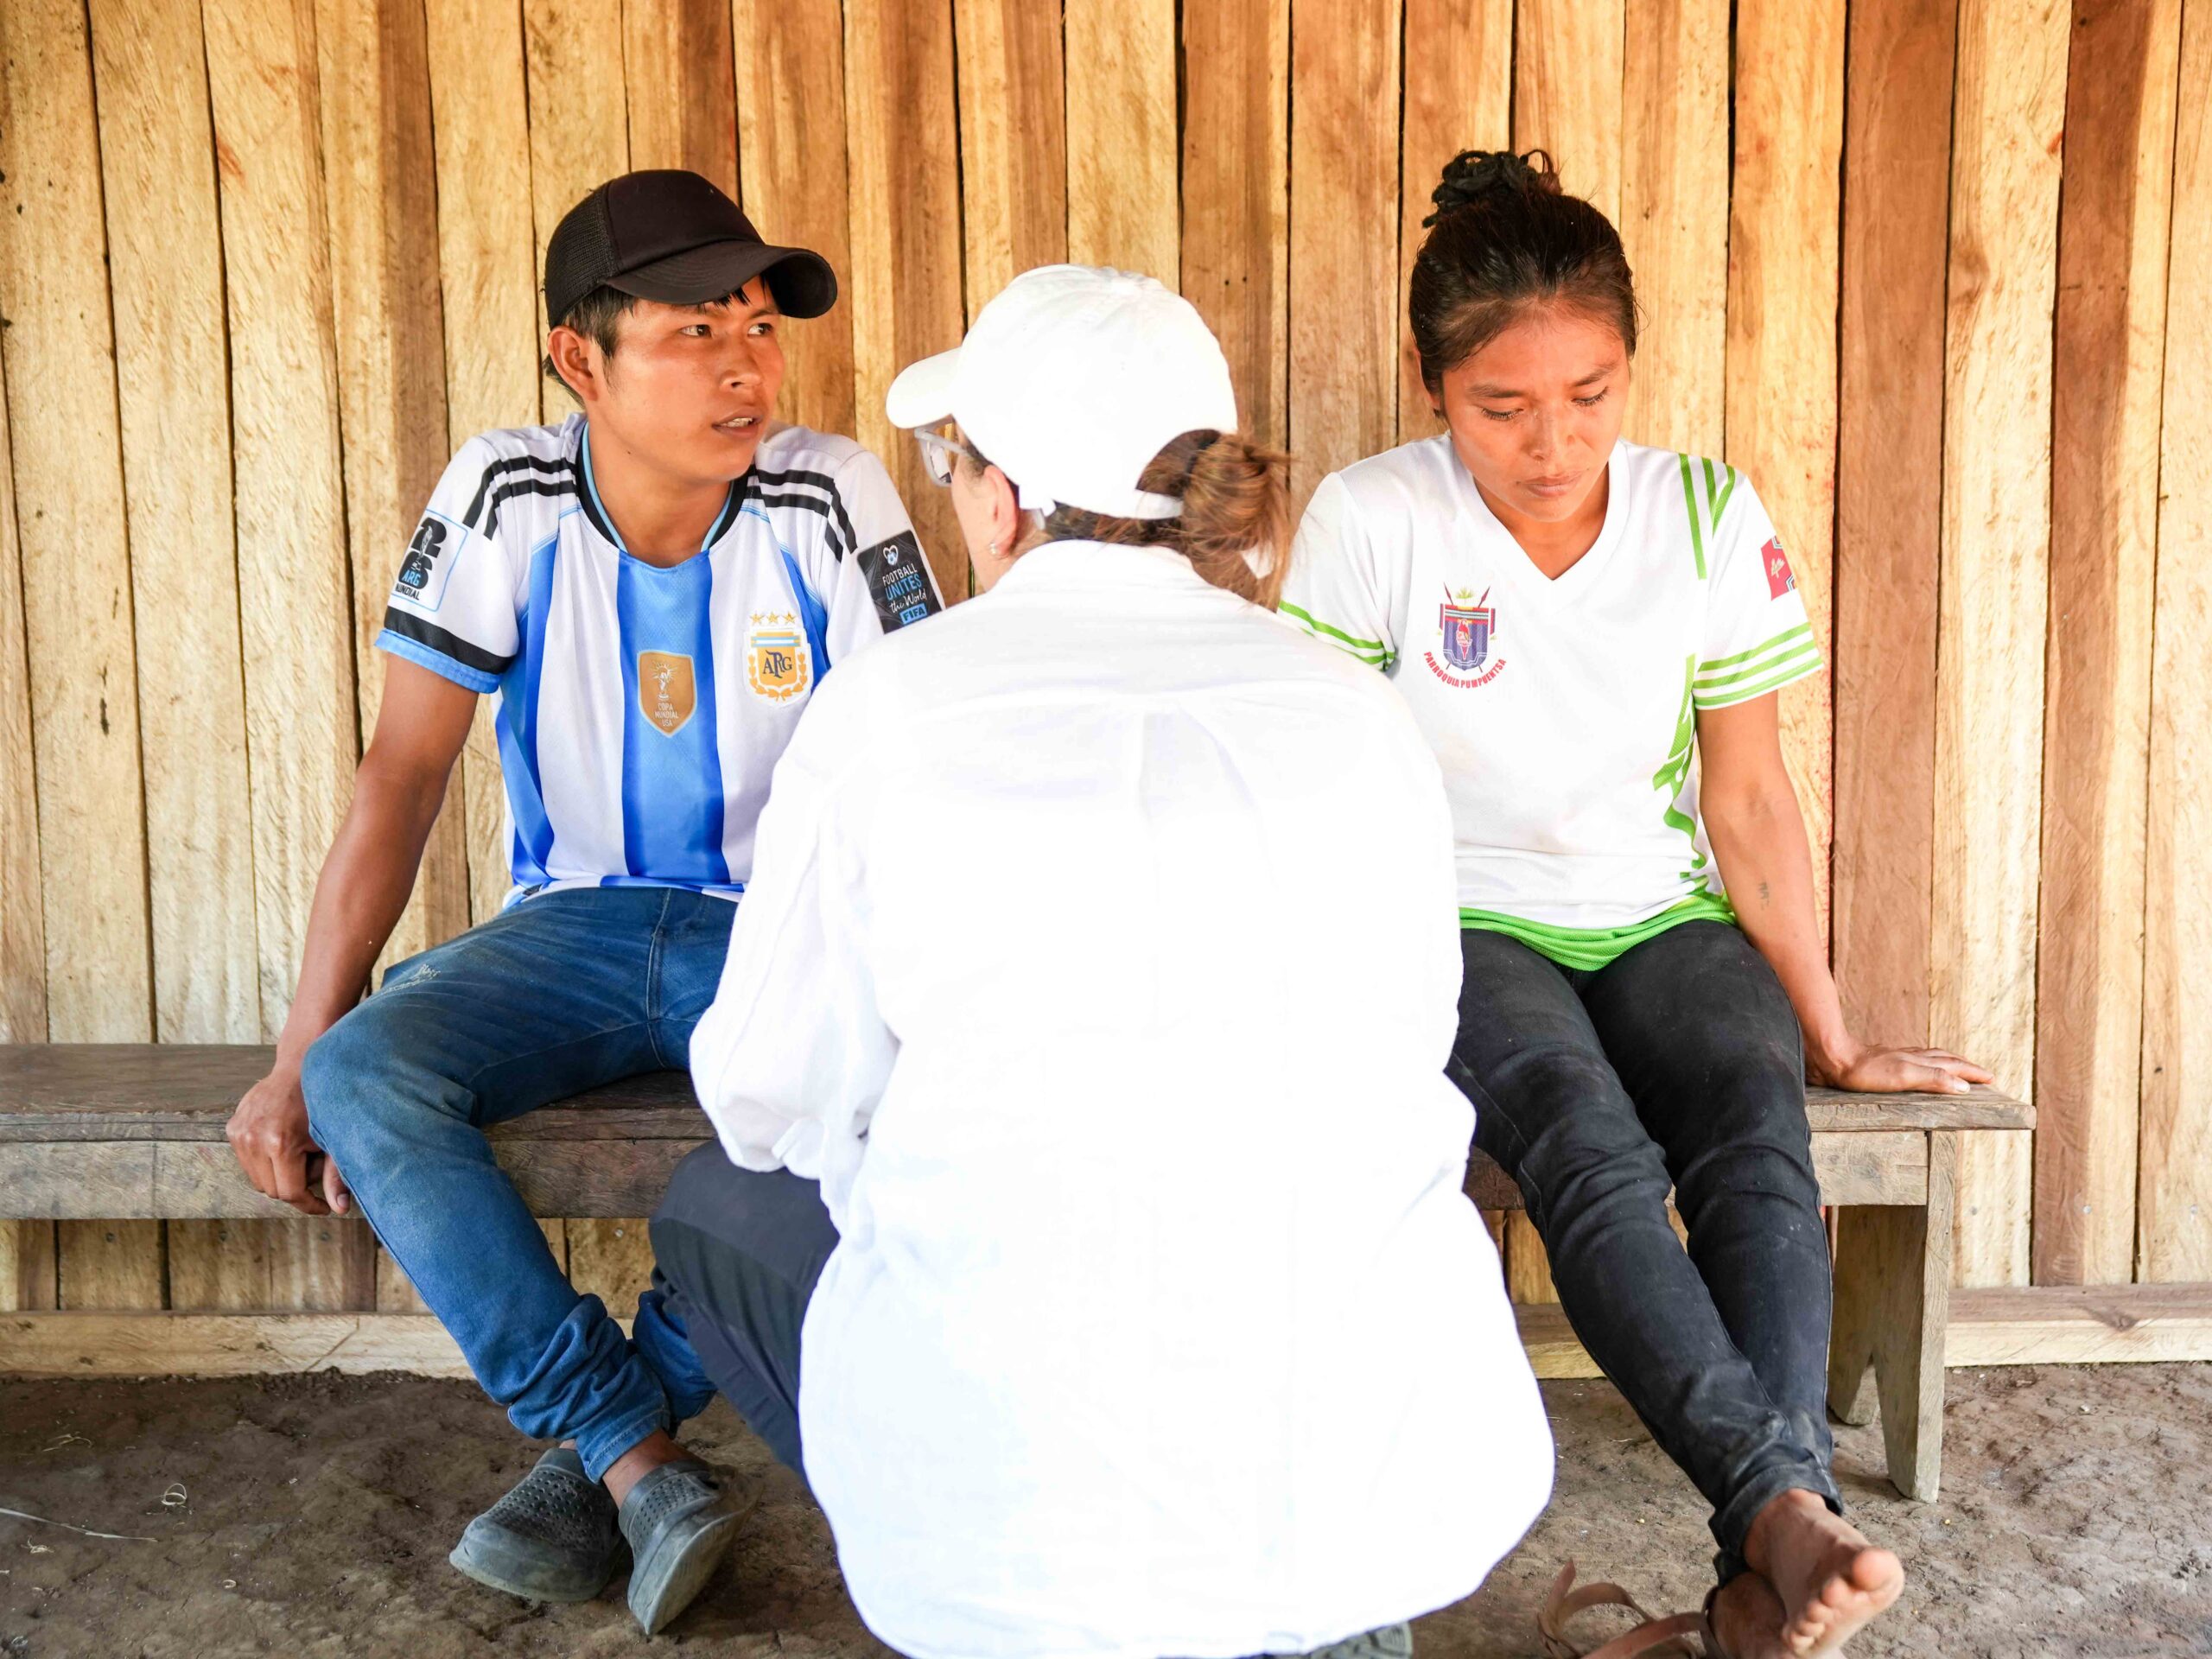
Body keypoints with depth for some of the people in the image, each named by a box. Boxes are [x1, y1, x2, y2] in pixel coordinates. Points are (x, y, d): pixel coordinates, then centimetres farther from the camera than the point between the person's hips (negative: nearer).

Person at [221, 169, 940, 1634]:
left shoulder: (833, 496, -11)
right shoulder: (506, 496, -7)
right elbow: (405, 771, -7)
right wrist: (301, 1052, -12)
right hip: (576, 923, 2)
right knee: (365, 1072, -25)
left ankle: (602, 1450, -13)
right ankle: (647, 1461, -20)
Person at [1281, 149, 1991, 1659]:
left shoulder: (1709, 516, -2)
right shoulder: (1373, 519, -9)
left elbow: (1749, 798, 4)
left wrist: (1831, 1037, 6)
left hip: (1660, 921, 2)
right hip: (1461, 926, -2)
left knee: (1760, 1127, -28)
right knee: (1591, 1147, -32)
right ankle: (1791, 1501, -38)